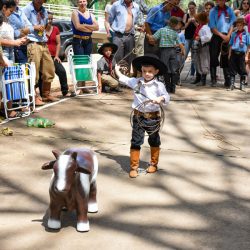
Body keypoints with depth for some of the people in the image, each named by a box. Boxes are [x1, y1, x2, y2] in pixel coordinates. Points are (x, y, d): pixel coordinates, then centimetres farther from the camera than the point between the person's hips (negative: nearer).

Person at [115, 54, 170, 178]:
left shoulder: (158, 85, -9)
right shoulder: (136, 82, 2)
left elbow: (166, 97, -18)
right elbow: (123, 79, 19)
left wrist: (160, 99, -37)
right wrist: (117, 70, 24)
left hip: (153, 117, -2)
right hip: (138, 116, 2)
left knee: (154, 141, 15)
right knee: (136, 142, 1)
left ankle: (154, 164, 33)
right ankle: (134, 166, 7)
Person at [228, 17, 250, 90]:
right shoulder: (234, 34, 9)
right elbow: (231, 45, 12)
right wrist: (229, 54, 7)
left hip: (241, 54, -2)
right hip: (234, 53, 2)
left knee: (242, 69, 4)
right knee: (232, 69, 5)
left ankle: (242, 84, 15)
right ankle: (232, 84, 12)